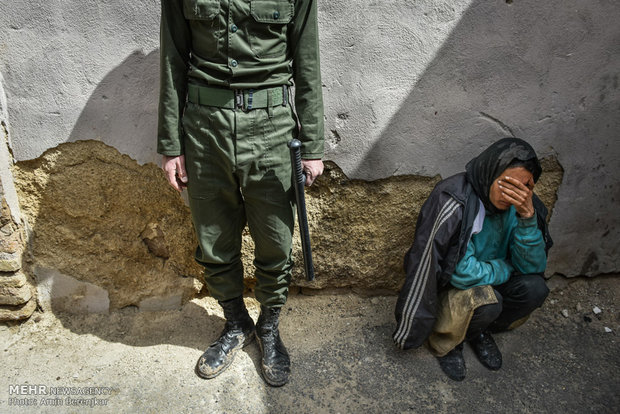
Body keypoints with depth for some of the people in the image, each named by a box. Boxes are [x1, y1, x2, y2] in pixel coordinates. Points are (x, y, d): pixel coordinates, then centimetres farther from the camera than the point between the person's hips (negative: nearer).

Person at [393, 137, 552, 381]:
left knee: (534, 288, -19)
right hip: (445, 285, -6)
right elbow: (461, 272, -30)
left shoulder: (520, 204, -11)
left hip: (490, 281, 6)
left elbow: (533, 267, -14)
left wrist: (528, 216, -28)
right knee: (485, 301, -33)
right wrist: (506, 269, -14)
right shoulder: (453, 203, -31)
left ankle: (477, 331, 9)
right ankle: (444, 343, 1)